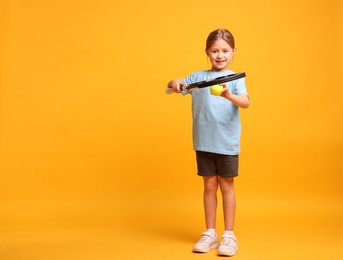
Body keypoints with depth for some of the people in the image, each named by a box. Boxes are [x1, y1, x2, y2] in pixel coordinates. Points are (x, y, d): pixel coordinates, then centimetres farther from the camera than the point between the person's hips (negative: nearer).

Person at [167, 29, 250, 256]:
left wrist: (228, 96, -40)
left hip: (227, 143, -2)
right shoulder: (198, 77, 4)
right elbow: (176, 87, 6)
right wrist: (175, 83, -17)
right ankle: (210, 233, 21)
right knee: (209, 186, 10)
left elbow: (246, 103, -20)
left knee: (226, 186, 7)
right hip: (203, 142, 2)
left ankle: (229, 235, 16)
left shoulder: (235, 79, -5)